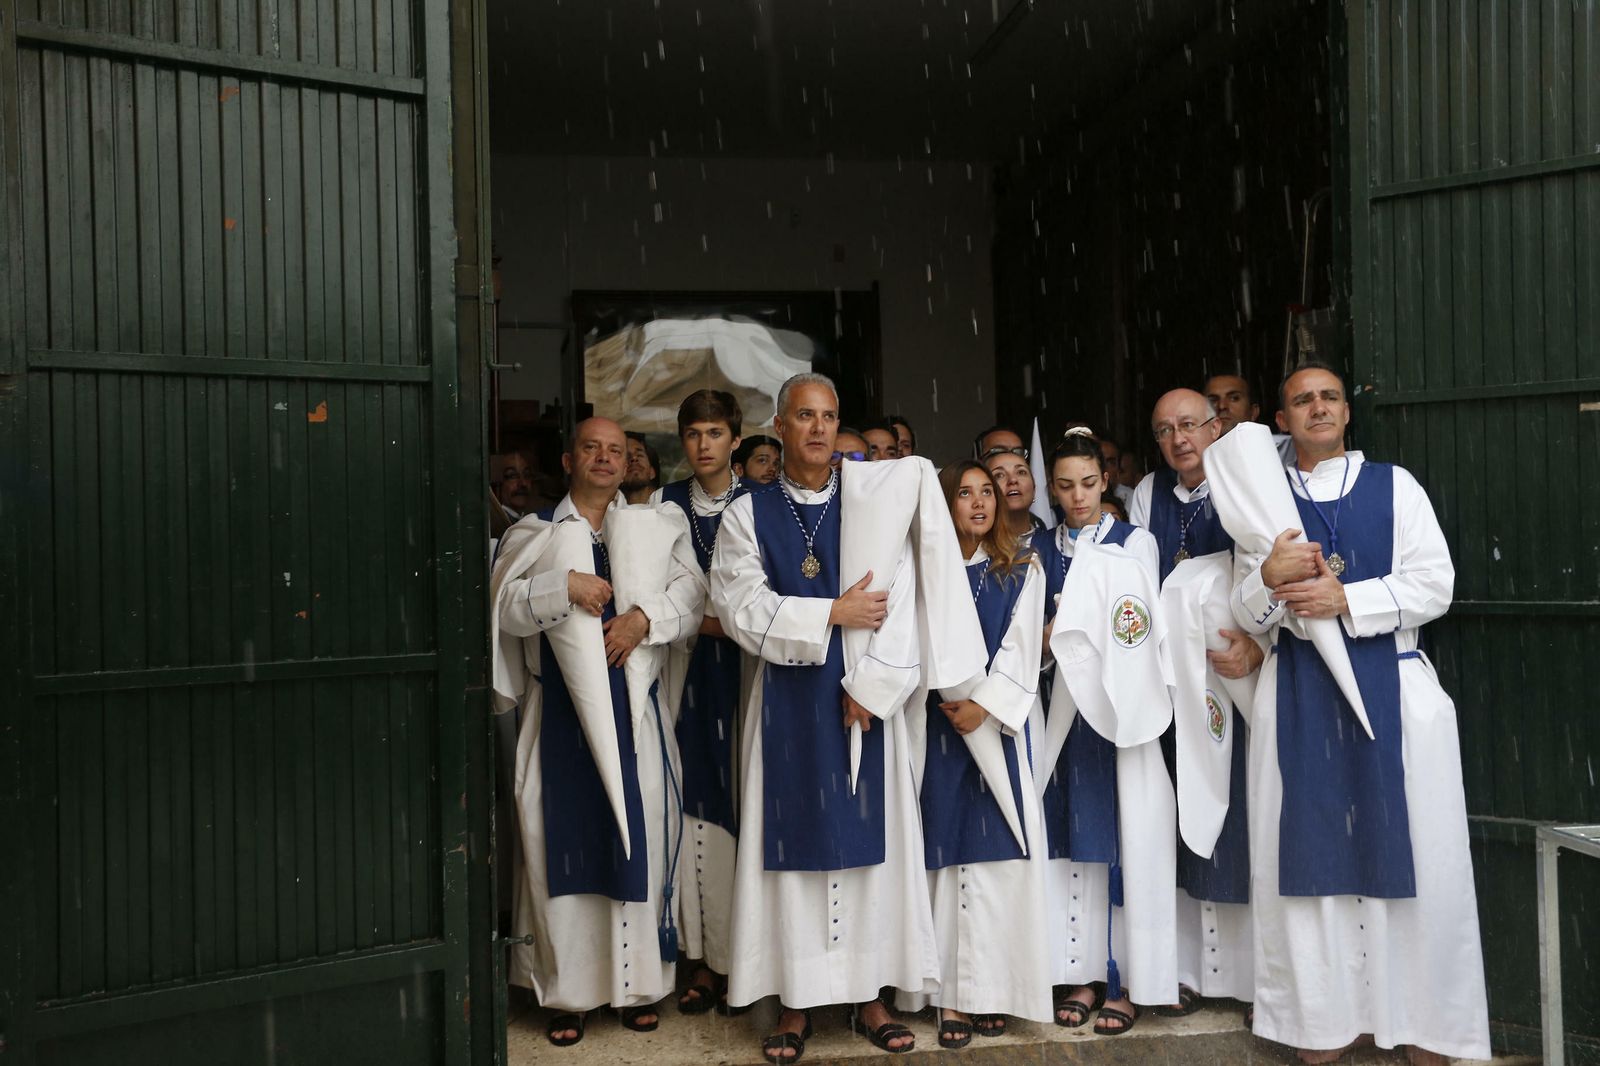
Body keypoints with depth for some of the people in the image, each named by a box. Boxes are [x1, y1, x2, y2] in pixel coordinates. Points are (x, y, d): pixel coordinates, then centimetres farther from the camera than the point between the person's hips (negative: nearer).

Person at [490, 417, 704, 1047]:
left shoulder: (658, 529, 10)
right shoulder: (533, 533, 9)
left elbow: (691, 599, 2)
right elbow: (506, 607, -2)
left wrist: (645, 616, -15)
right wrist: (565, 587, -16)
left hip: (635, 712, 1)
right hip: (560, 710, 0)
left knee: (638, 841, 3)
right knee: (564, 842, 2)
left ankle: (638, 982, 17)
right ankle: (569, 992, 14)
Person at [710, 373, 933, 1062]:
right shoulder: (748, 514, 5)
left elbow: (899, 607, -4)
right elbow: (742, 608, -7)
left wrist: (869, 685, -13)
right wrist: (832, 614, -13)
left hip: (865, 697, 1)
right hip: (788, 700, 0)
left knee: (869, 840, 4)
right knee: (793, 844, 3)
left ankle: (870, 996, 16)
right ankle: (796, 1003, 13)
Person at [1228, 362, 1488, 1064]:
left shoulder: (1394, 486, 7)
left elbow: (1434, 585, -2)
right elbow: (1247, 614, 7)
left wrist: (1345, 598, -15)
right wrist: (1268, 577, -15)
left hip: (1389, 687, -1)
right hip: (1298, 692, 1)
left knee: (1405, 849, 2)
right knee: (1309, 850, 3)